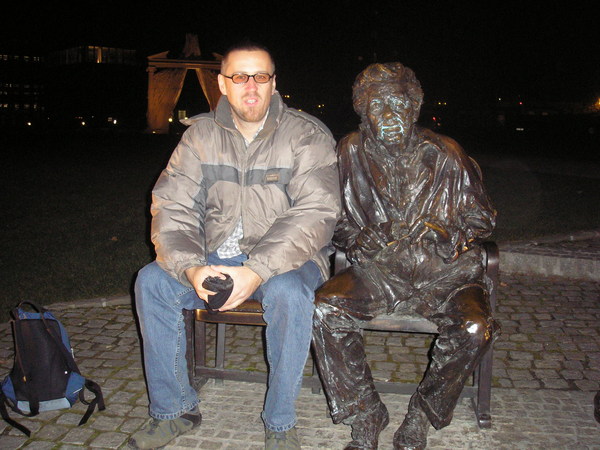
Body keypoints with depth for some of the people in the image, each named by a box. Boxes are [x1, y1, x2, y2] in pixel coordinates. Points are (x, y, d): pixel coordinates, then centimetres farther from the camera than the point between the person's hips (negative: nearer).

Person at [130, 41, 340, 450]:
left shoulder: (307, 135, -9)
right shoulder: (201, 134, 2)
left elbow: (314, 213, -21)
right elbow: (172, 205, -5)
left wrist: (258, 271, -33)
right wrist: (190, 267, -24)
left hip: (285, 259, -3)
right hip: (216, 257, 4)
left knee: (289, 292, -35)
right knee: (151, 281, -16)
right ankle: (173, 411, 1)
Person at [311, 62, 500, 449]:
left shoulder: (445, 155, -2)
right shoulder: (351, 153, 1)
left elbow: (482, 217, 7)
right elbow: (337, 220, 10)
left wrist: (445, 235, -13)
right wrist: (361, 240, -12)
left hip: (445, 272, -1)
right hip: (379, 272, 1)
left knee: (475, 329, -29)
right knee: (324, 310, -25)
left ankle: (420, 417, -2)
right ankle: (365, 418, -7)